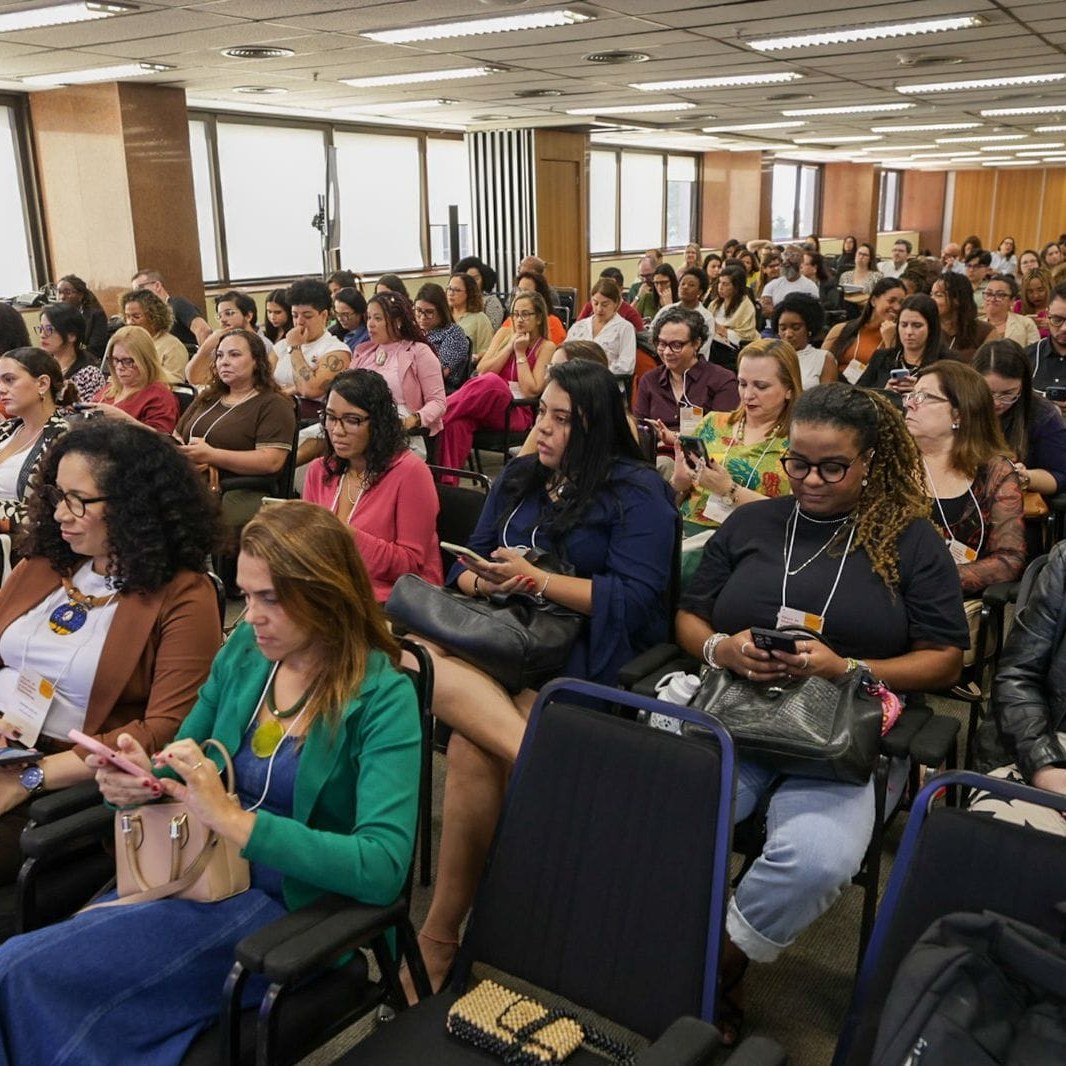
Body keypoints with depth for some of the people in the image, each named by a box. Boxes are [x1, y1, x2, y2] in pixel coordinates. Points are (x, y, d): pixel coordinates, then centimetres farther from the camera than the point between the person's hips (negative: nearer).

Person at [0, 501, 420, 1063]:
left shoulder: (382, 697, -16)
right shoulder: (244, 649, 3)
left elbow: (383, 867, -25)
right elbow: (182, 776, 15)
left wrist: (236, 822, -32)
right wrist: (141, 783, -10)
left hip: (291, 910, -6)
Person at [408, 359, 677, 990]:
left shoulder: (638, 492, 0)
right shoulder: (518, 478, 20)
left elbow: (635, 601, -11)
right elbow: (465, 568, 18)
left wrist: (535, 579, -14)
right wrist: (484, 579, -7)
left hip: (587, 654, -6)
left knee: (471, 747, -31)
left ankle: (441, 933, -18)